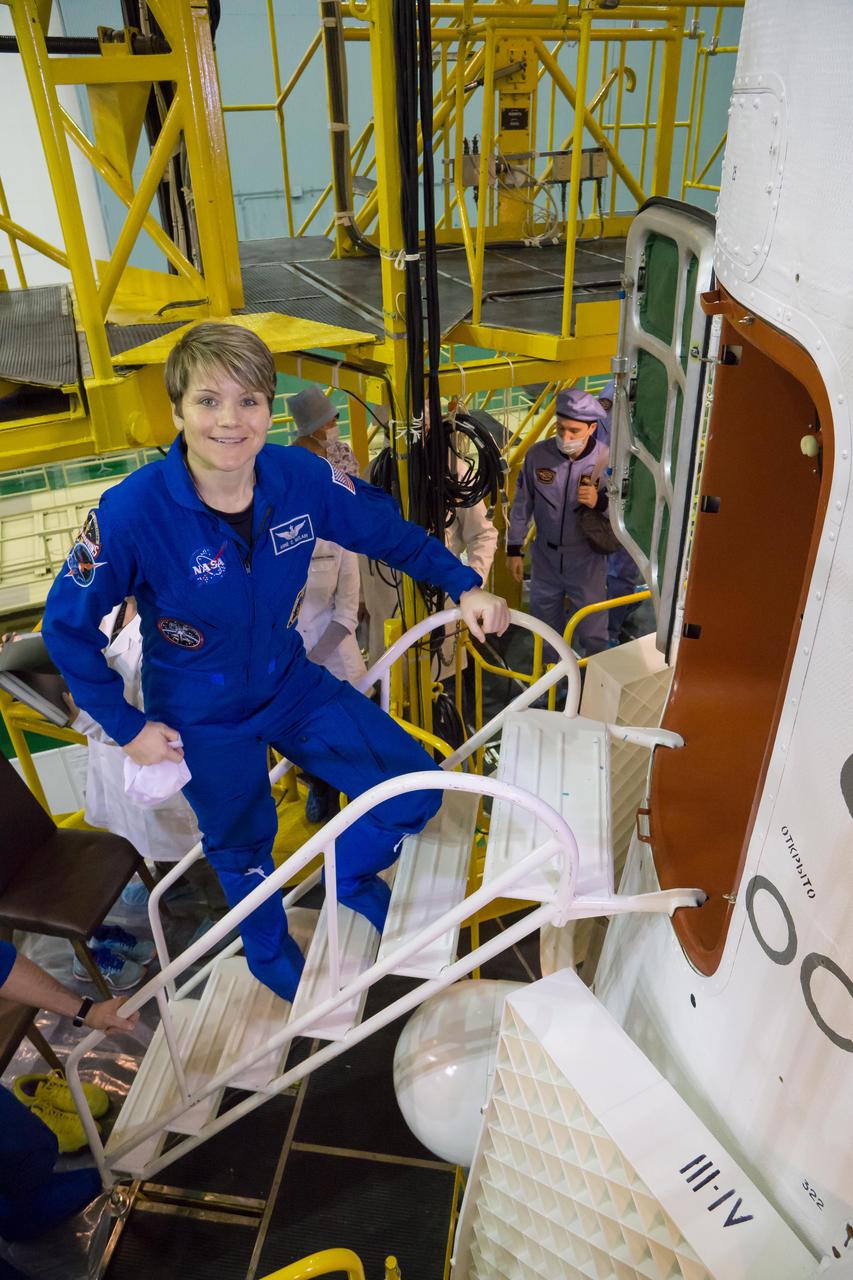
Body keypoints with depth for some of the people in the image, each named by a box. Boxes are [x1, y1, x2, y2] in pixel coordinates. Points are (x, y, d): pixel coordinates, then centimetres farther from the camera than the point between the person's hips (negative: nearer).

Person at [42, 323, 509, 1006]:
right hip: (203, 720, -3)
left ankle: (353, 875, 34)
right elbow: (67, 627, -15)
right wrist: (126, 725, -12)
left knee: (414, 790, -1)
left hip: (294, 684, 3)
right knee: (244, 850, 19)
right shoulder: (131, 513, -27)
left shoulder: (303, 477, -18)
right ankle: (271, 955, 54)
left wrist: (464, 586, -9)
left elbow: (389, 533, -1)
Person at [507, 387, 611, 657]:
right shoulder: (537, 454, -13)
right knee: (544, 625, 21)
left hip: (587, 561, -2)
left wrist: (600, 501, -31)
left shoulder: (608, 461, -18)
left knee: (591, 630, 7)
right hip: (545, 556, 3)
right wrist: (514, 548, 3)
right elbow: (522, 503, -1)